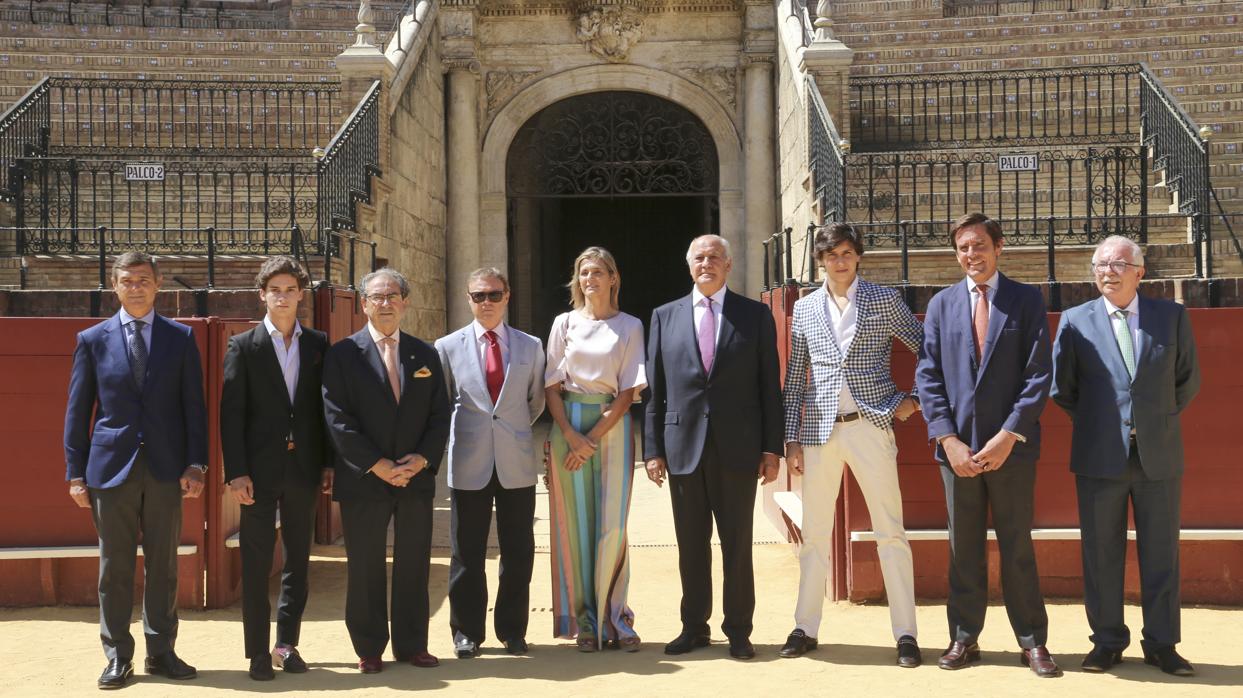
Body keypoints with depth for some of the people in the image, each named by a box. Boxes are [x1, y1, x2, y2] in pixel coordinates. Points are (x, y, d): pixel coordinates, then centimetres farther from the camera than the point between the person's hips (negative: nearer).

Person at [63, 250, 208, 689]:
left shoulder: (180, 337, 5)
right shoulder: (93, 340, 5)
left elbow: (194, 405, 4)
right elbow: (77, 411, 5)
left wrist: (195, 465, -4)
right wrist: (76, 473, 1)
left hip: (166, 468, 1)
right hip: (111, 468, 0)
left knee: (163, 566, 8)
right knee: (115, 567, 5)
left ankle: (161, 652, 19)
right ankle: (117, 657, 16)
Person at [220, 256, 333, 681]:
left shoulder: (318, 344, 7)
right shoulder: (243, 346, 0)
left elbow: (325, 406, 9)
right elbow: (231, 413, -4)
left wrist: (328, 463, 4)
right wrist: (236, 472, -11)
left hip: (303, 470, 3)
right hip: (260, 470, -3)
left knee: (297, 560, 10)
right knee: (256, 563, 2)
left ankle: (287, 643, 20)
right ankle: (258, 651, 10)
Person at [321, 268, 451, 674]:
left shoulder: (425, 354, 10)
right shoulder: (343, 354, -1)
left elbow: (440, 416, 7)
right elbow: (338, 419, -8)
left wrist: (422, 459, -9)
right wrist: (377, 465, -15)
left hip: (417, 478, 3)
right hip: (364, 481, -3)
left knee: (414, 566, 9)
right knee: (365, 570, 5)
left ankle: (411, 645, 21)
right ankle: (369, 650, 17)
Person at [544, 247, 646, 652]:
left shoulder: (630, 327, 5)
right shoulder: (564, 323, 9)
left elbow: (628, 392, -1)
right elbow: (551, 387, 4)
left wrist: (594, 438, -10)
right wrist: (571, 436, -9)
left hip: (612, 426, -1)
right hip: (568, 425, 1)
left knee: (612, 524, -3)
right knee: (575, 523, 2)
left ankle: (614, 617, 7)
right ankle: (584, 620, 9)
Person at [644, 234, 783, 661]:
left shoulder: (755, 315, 4)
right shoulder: (665, 317, 8)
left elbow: (769, 386, 2)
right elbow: (654, 390, 7)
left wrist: (772, 448, -3)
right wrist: (653, 449, 2)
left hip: (737, 447, -1)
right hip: (683, 445, 2)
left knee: (737, 544, 5)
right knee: (691, 544, 10)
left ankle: (738, 631, 17)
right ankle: (694, 627, 22)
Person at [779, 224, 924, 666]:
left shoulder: (884, 301, 3)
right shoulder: (804, 309, 9)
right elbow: (795, 379, 10)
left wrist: (913, 399, -2)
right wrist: (791, 438, 6)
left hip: (871, 426, -2)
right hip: (819, 430, 2)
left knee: (891, 532, -1)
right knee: (815, 534, 8)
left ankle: (905, 633, 7)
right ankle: (806, 628, 18)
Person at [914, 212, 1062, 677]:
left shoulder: (1026, 300, 2)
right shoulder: (942, 304, 8)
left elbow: (1039, 374, -4)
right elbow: (928, 376, 3)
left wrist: (1008, 436, -13)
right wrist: (948, 439, -8)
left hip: (1011, 446, -2)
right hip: (958, 446, 2)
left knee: (1017, 547, 6)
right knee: (963, 549, 9)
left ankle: (1032, 642, 16)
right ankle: (964, 639, 18)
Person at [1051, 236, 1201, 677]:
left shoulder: (1172, 317, 4)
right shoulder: (1075, 321, 1)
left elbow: (1188, 380, 12)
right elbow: (1060, 386, 7)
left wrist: (1158, 421, 10)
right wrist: (1095, 423, 8)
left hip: (1159, 455, 1)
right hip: (1100, 457, -1)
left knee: (1161, 553, 7)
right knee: (1101, 553, 5)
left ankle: (1161, 644, 18)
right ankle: (1107, 641, 16)